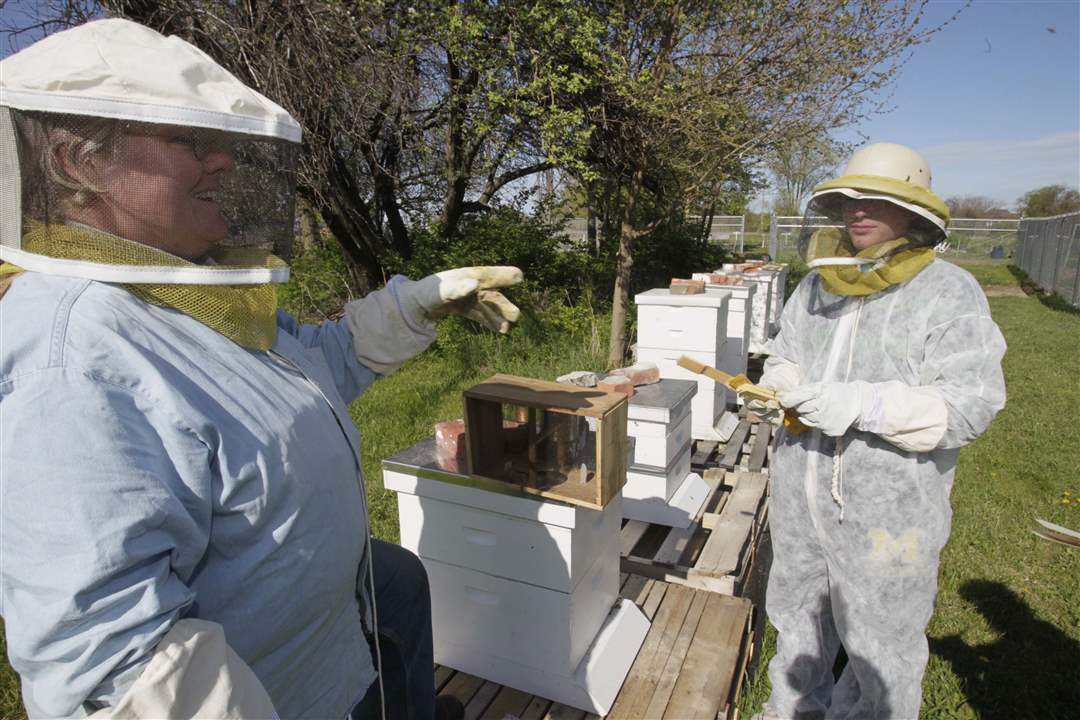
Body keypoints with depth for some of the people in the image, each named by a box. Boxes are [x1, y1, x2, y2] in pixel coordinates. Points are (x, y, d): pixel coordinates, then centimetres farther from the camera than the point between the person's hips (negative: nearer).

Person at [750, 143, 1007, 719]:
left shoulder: (949, 293, -11)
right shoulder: (818, 284, 6)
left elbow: (971, 402, -19)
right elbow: (784, 356, 15)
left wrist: (863, 404, -30)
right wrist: (777, 388, -8)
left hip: (887, 510, -6)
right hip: (799, 497, 6)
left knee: (880, 645, 13)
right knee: (797, 614, 25)